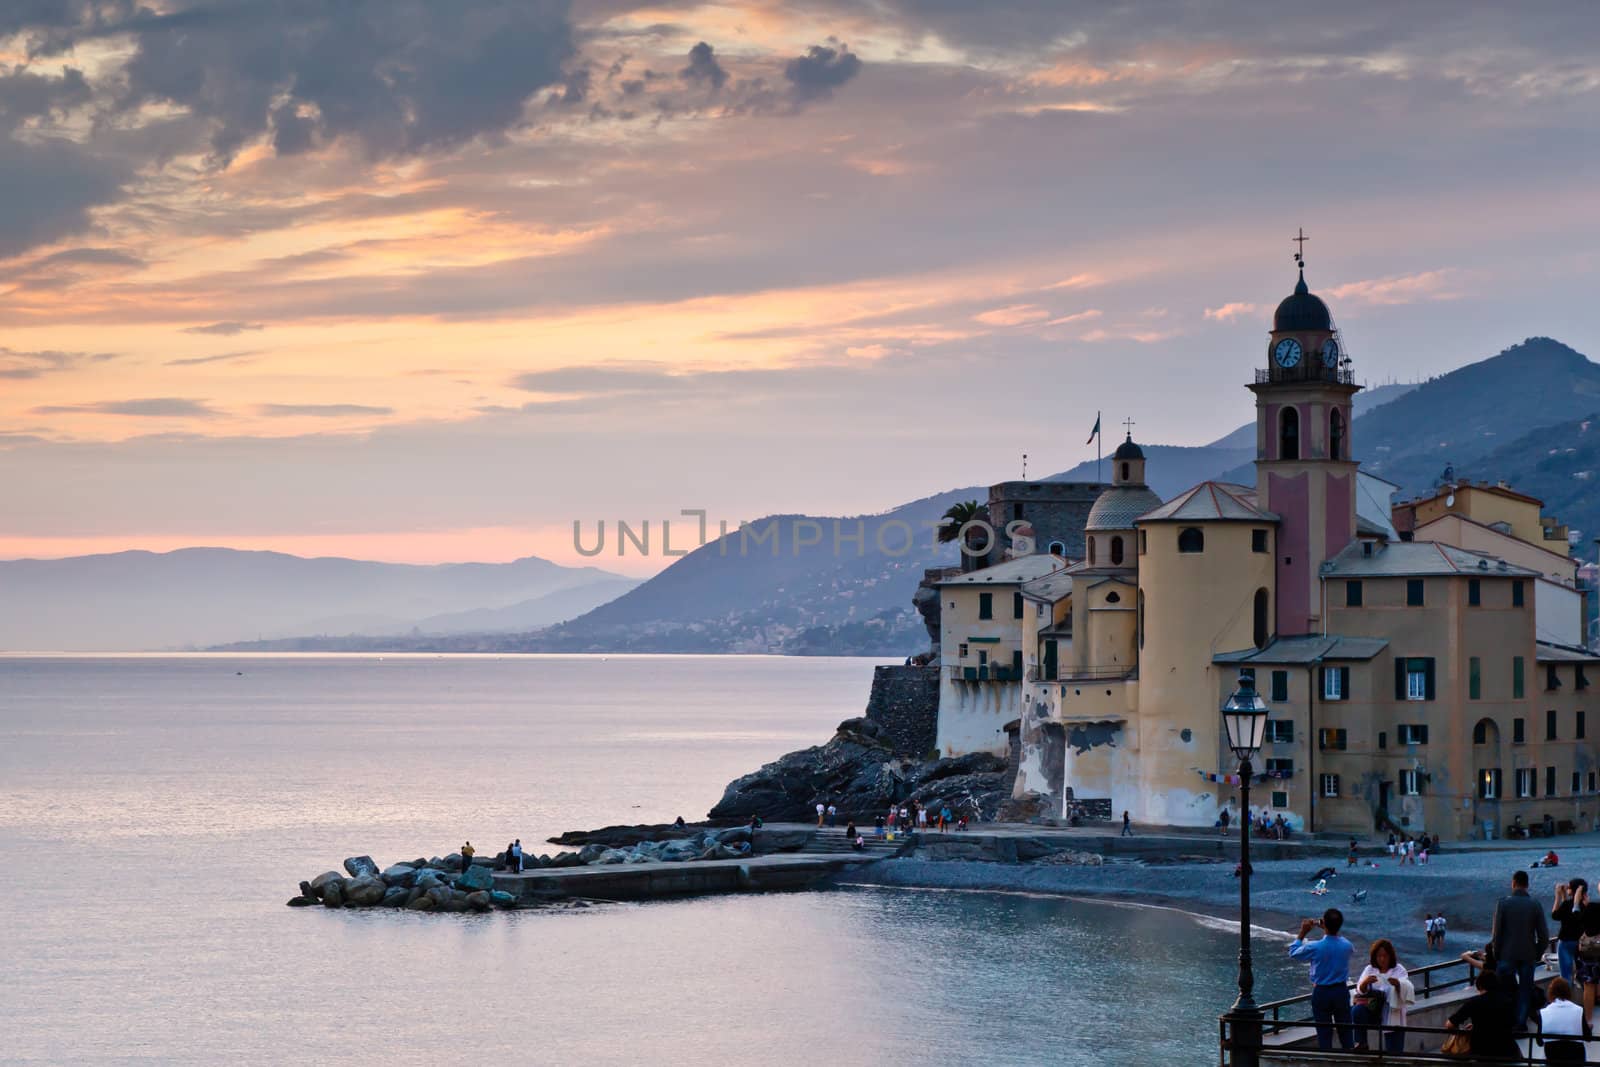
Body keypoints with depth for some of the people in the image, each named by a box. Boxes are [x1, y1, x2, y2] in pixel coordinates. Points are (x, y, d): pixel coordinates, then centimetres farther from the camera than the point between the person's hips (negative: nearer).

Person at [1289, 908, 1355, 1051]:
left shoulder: (1314, 947, -19)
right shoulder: (1347, 946, -11)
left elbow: (1293, 953, -2)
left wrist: (1302, 933, 6)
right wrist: (1327, 930, 15)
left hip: (1321, 993, -2)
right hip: (1341, 991, 2)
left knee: (1324, 1033, 6)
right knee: (1346, 1033, 11)